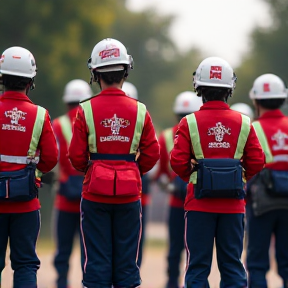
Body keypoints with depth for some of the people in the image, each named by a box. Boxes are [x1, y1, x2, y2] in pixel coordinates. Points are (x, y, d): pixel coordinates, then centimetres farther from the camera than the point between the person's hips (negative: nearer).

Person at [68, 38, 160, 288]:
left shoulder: (86, 110, -8)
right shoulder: (139, 111, -3)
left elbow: (76, 156, -6)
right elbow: (152, 153, 0)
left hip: (95, 194, -1)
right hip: (129, 194, 1)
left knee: (97, 260, 4)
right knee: (127, 261, 8)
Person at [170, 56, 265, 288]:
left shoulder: (190, 123, -7)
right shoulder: (243, 123, -2)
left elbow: (178, 162, -9)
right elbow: (257, 162, -1)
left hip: (199, 202, -1)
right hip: (233, 205, 1)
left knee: (198, 263, 5)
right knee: (232, 262, 8)